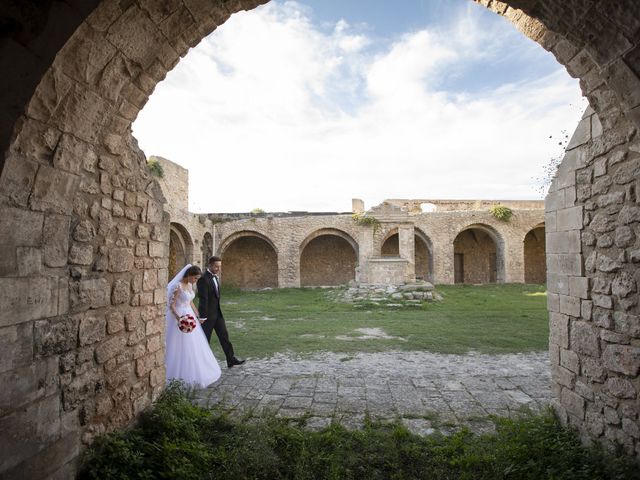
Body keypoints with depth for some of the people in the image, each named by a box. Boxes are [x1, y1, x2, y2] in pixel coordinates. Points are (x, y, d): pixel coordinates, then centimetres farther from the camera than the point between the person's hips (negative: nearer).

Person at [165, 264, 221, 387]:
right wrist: (179, 319, -30)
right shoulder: (178, 286, -19)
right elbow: (171, 305, -19)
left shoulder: (190, 285, 7)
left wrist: (197, 316, 17)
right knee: (180, 347, 2)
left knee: (193, 346, 14)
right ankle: (179, 375, 17)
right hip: (180, 318, -9)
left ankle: (193, 373, 27)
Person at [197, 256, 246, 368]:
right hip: (208, 314, -8)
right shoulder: (204, 279, -20)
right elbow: (203, 299, -21)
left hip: (217, 312, 8)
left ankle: (231, 359, 13)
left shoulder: (216, 277, 8)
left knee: (224, 336, 8)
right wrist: (203, 317, -20)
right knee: (205, 339, 7)